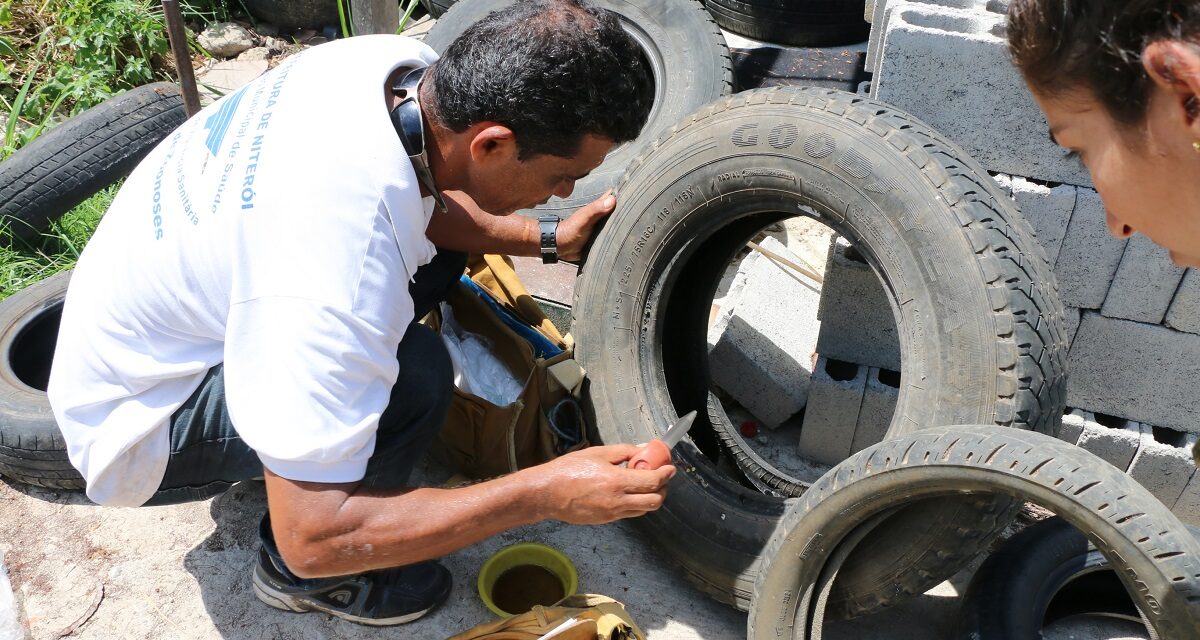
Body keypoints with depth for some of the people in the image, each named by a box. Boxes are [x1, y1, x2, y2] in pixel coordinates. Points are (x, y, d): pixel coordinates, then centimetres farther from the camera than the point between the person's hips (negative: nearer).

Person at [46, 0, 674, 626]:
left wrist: (548, 240, 0)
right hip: (129, 424, -8)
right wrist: (547, 494, -32)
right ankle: (297, 577, 0)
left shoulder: (401, 64, -16)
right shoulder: (339, 273, -42)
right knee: (413, 372, -29)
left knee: (438, 249, 2)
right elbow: (312, 536, -34)